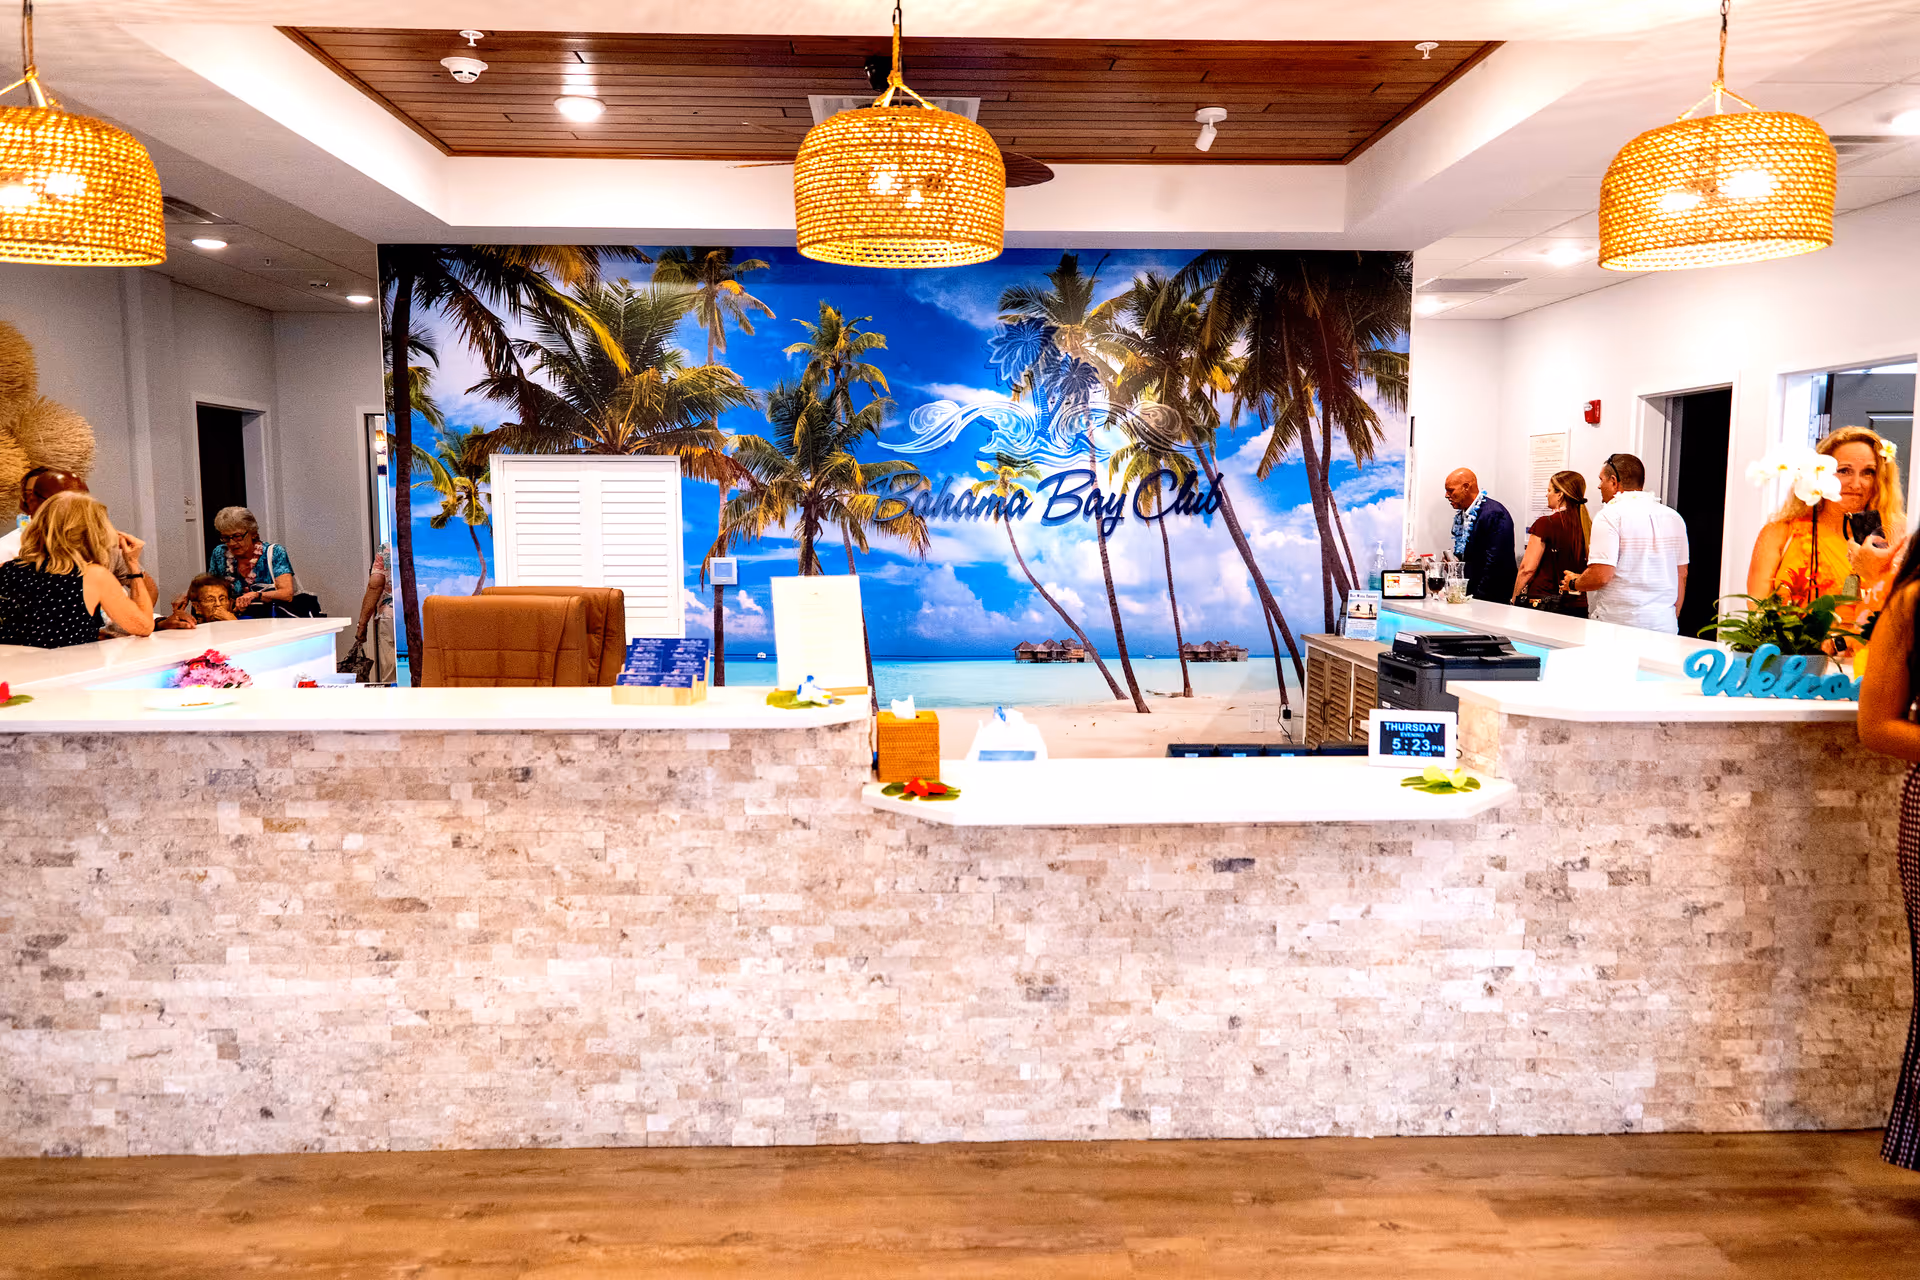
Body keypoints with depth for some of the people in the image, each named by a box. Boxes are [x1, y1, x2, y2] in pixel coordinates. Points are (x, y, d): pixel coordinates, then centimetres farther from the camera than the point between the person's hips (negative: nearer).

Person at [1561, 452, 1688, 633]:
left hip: (1619, 625, -6)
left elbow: (1600, 576, -16)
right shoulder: (1673, 517, 12)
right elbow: (1681, 576, 17)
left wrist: (1573, 583, 4)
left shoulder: (1610, 515, -10)